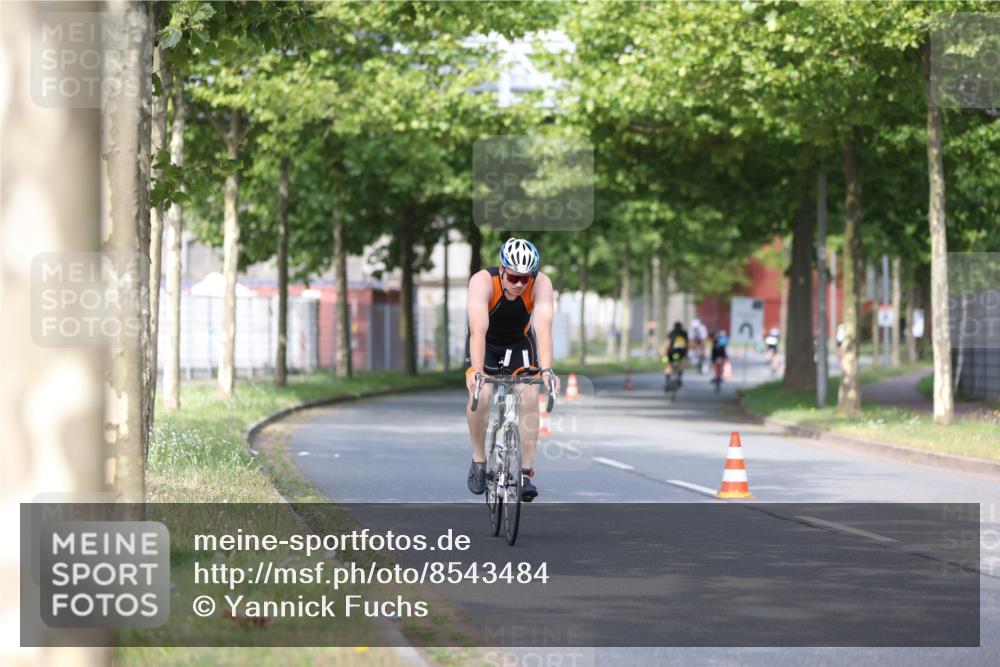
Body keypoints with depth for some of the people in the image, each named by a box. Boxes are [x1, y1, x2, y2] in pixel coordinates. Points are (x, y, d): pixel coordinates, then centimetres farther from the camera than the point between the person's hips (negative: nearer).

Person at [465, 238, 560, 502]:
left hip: (519, 344, 1)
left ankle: (525, 473, -12)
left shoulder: (541, 284, -29)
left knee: (530, 398, -20)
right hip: (485, 344, -1)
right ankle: (479, 459, -4)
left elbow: (543, 329, -40)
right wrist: (476, 370, -58)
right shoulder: (483, 282, -33)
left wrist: (546, 370, -54)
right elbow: (478, 330, -44)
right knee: (480, 394, -26)